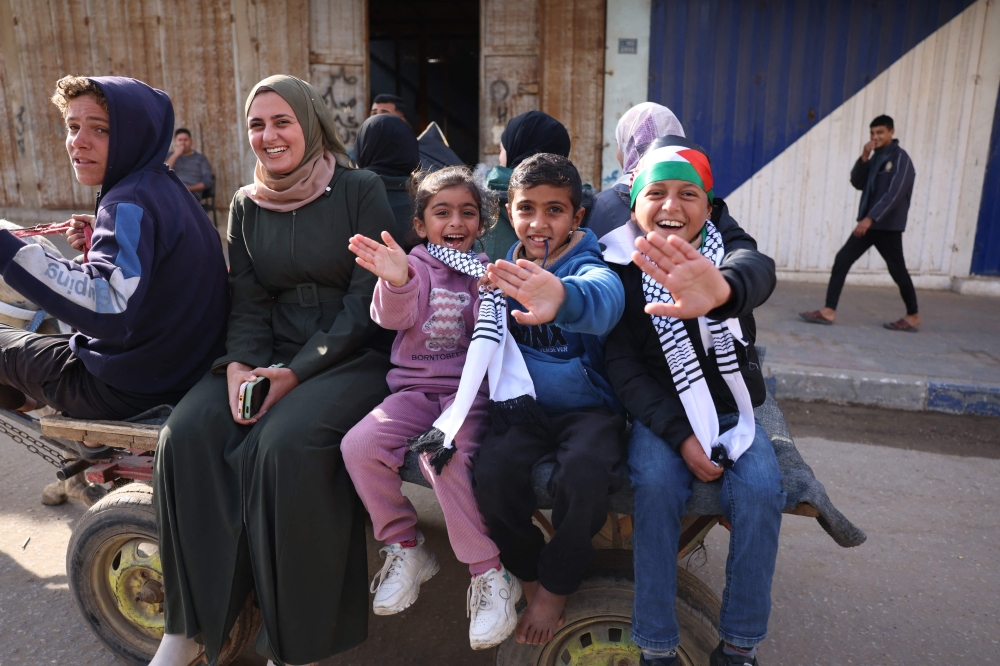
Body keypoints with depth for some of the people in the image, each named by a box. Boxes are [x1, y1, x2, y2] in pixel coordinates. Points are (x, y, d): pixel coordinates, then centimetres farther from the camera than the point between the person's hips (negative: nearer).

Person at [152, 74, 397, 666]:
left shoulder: (361, 191, -4)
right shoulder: (247, 206, 13)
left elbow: (367, 300, -10)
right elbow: (248, 303, 10)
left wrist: (297, 371, -18)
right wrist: (239, 363, -11)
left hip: (354, 356, -5)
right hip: (272, 352, 5)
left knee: (285, 443, -31)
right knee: (188, 434, -19)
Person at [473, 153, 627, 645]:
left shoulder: (586, 264, -13)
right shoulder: (506, 268, 4)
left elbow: (604, 296, -40)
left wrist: (562, 299, -64)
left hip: (590, 408, -3)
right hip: (527, 407, 4)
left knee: (584, 473, -32)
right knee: (492, 470, -24)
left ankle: (555, 587, -2)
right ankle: (529, 576, 5)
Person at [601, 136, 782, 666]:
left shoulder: (727, 246, -5)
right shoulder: (621, 265, -5)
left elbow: (758, 270, -32)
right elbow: (621, 363, -8)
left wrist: (721, 289, -60)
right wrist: (680, 434, -20)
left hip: (731, 409, 1)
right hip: (660, 412, -1)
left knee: (760, 489, -24)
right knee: (656, 483, -29)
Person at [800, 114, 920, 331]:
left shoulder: (900, 158, -11)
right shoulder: (876, 157, 13)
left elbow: (894, 194, -21)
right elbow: (857, 183, 7)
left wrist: (870, 218, -29)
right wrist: (864, 158, -7)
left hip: (888, 225, -7)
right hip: (869, 223, 7)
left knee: (897, 270, 4)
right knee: (842, 260, -2)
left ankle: (913, 316, 21)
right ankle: (828, 311, -4)